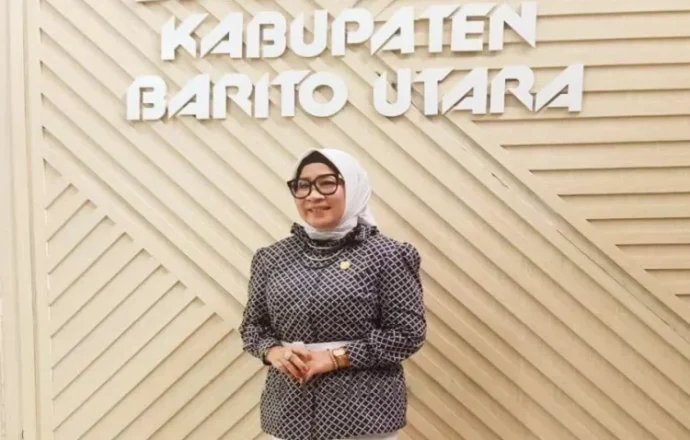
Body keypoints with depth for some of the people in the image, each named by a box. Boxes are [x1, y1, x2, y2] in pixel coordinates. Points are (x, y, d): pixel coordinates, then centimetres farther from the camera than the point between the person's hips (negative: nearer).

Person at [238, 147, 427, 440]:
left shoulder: (385, 255, -7)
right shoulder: (273, 258, 5)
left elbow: (408, 333, -9)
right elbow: (252, 325, 12)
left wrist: (335, 357, -15)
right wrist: (273, 352, -10)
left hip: (363, 415, -3)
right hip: (289, 413, 4)